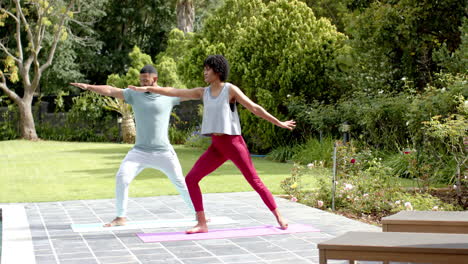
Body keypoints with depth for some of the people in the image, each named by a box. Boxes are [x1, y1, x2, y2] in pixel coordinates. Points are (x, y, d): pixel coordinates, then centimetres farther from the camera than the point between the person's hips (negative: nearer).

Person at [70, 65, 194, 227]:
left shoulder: (169, 95, -2)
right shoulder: (134, 94, 0)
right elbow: (111, 91, -9)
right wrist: (88, 87, -20)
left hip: (163, 153, -1)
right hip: (139, 152, 1)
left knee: (180, 183, 4)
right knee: (121, 178, -12)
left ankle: (198, 214, 20)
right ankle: (121, 218, -1)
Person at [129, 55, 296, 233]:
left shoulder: (230, 89, -4)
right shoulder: (203, 92, 11)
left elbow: (255, 108, -3)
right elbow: (174, 92, 8)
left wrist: (279, 123, -4)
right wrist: (147, 88, 3)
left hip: (233, 142, -5)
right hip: (216, 146, 5)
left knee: (255, 181, -3)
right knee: (191, 179, -5)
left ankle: (279, 217, 10)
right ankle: (202, 223, 0)